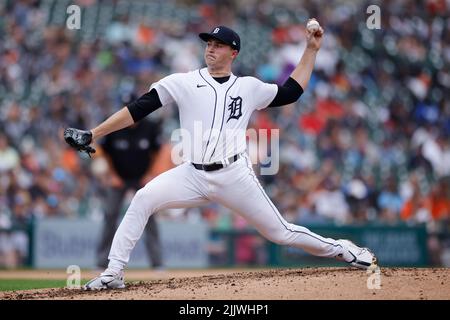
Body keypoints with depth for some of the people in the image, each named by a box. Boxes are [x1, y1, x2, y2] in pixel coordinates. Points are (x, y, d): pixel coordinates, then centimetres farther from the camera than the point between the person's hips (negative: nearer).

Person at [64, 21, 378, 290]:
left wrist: (311, 50, 15)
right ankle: (114, 273, -19)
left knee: (279, 232, -1)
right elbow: (138, 109, -1)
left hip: (235, 177, 0)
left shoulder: (249, 87, 8)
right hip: (193, 176, 0)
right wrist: (92, 134, -8)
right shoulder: (183, 83, 3)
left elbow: (291, 92, 19)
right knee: (144, 198, -22)